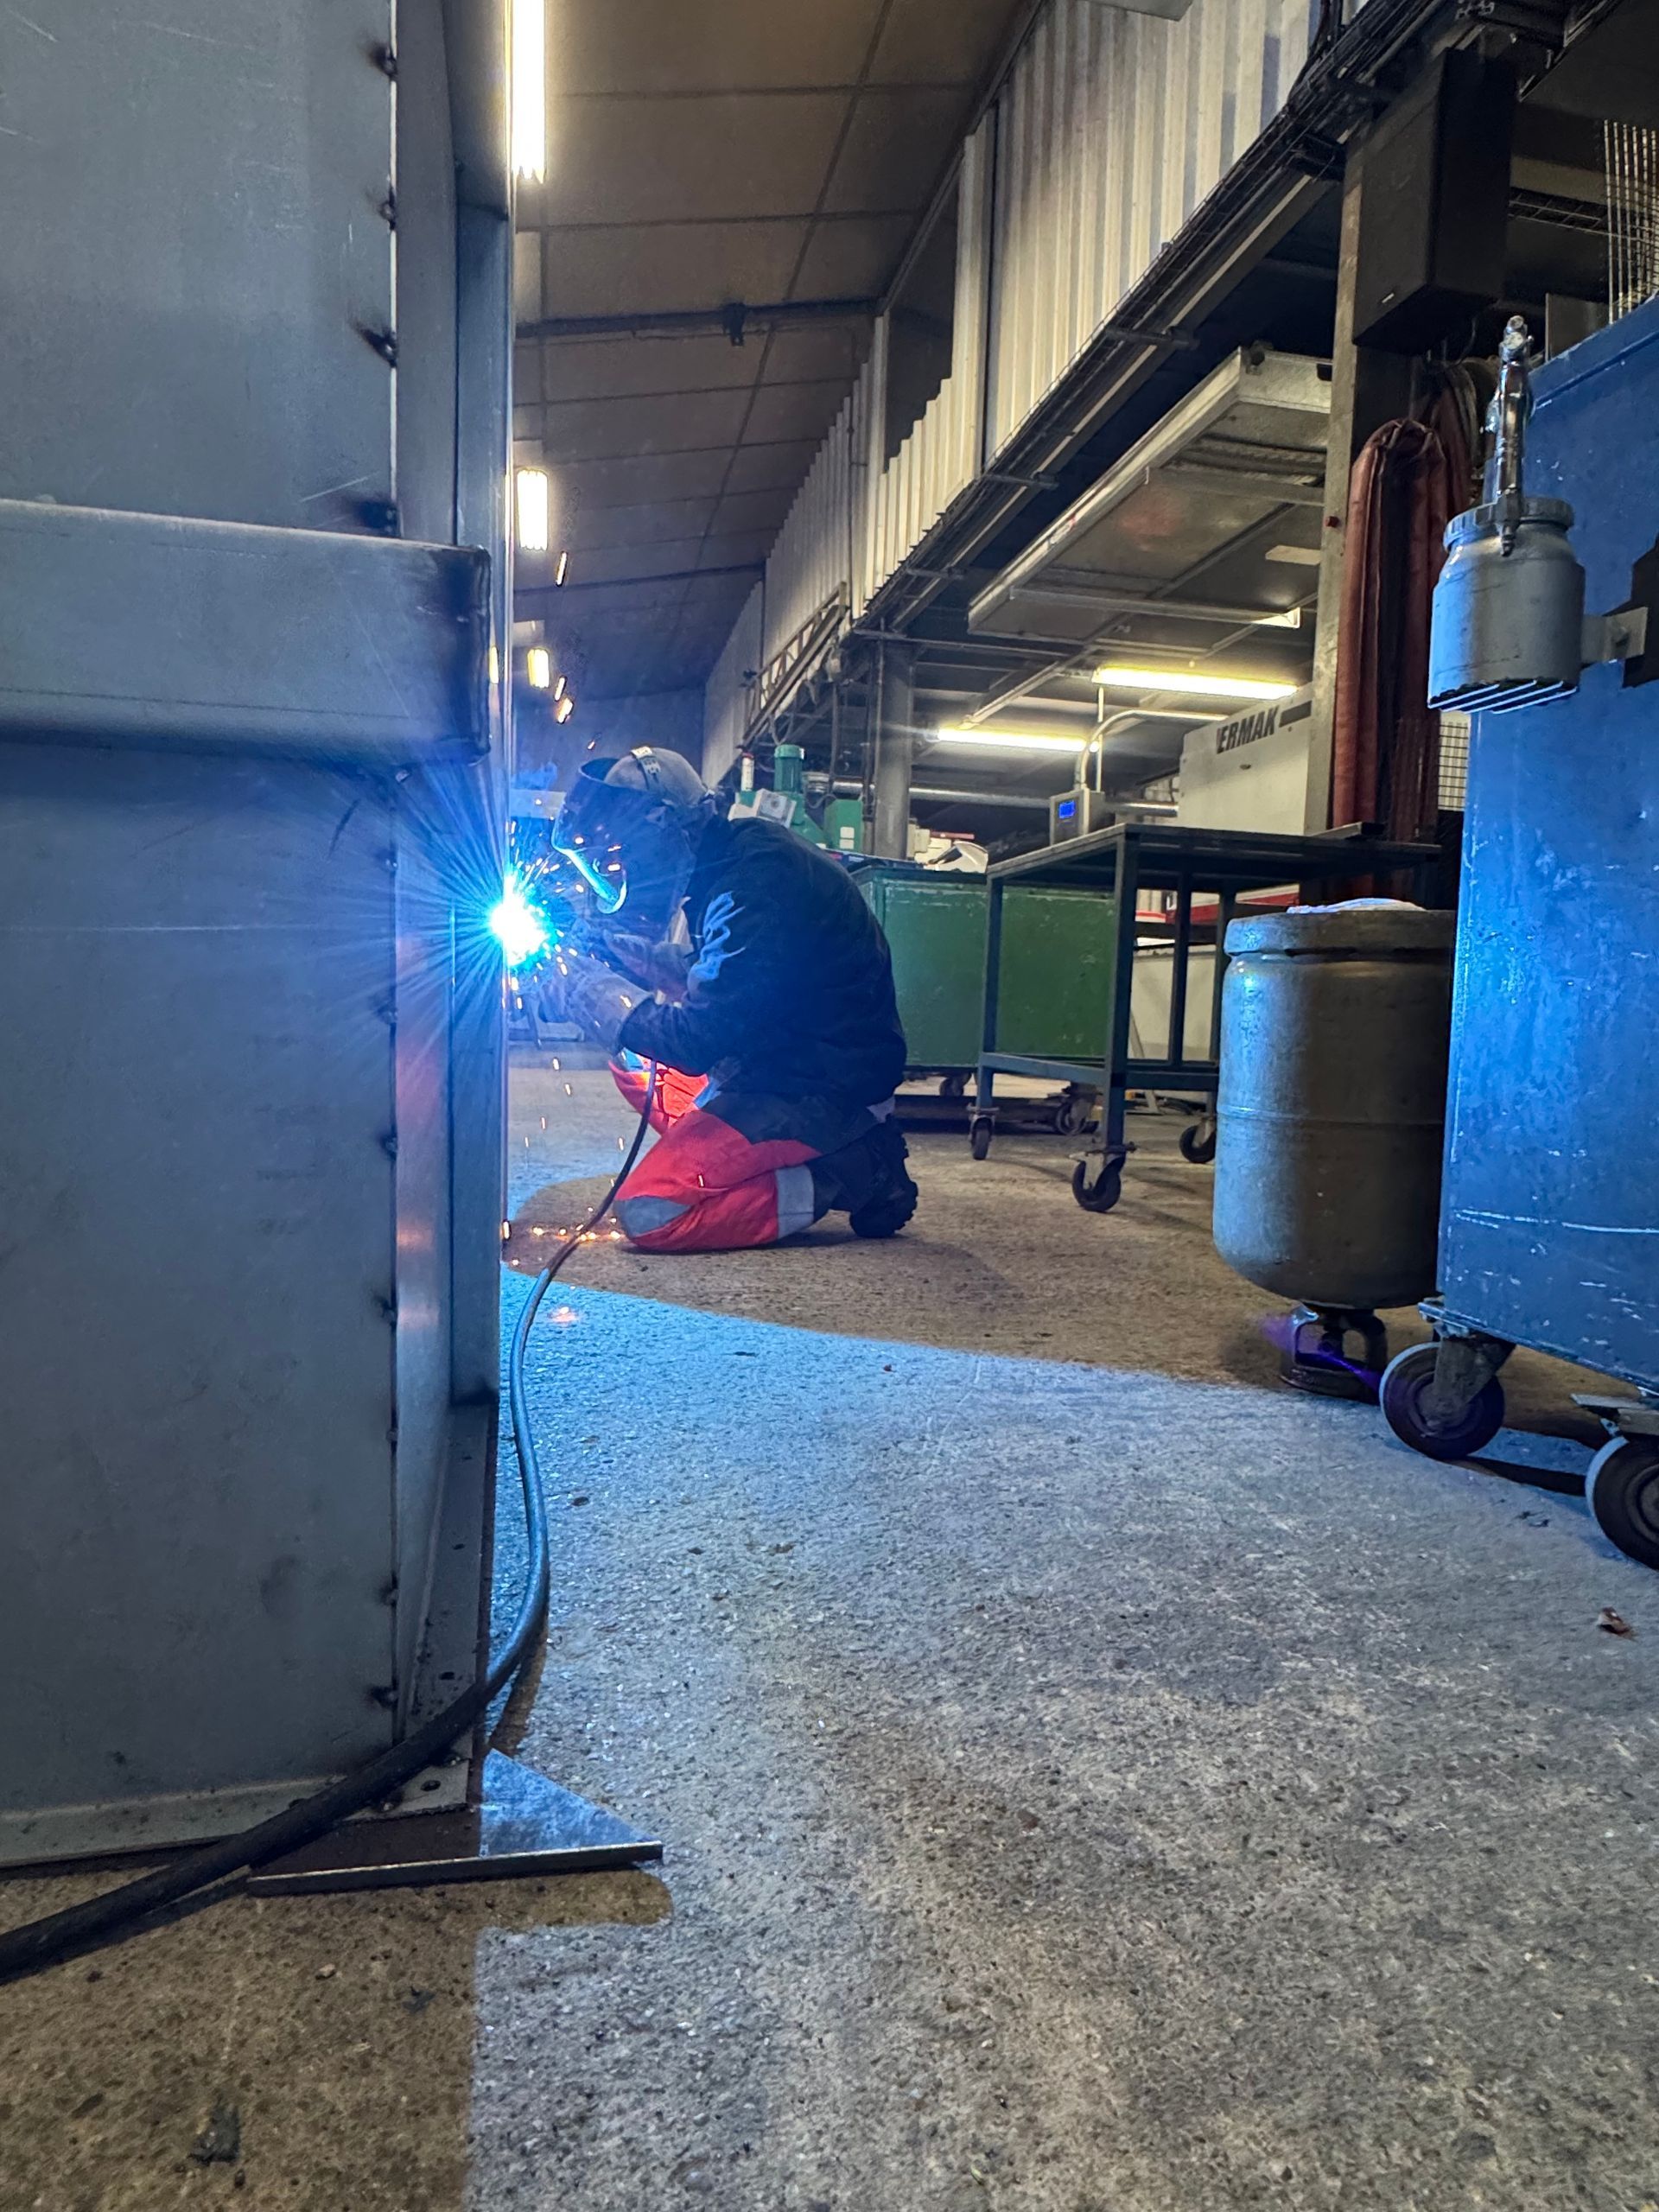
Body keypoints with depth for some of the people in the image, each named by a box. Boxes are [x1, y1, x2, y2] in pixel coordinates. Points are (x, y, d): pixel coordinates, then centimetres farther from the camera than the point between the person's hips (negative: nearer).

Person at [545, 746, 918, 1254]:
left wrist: (590, 992, -11)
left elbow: (700, 1041, -23)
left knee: (648, 1215, -15)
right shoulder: (727, 861, 6)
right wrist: (616, 947, 8)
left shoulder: (757, 879, -23)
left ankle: (852, 1175, -6)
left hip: (829, 1087, -10)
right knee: (632, 1055, 16)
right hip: (781, 1059, 10)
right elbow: (712, 975, 21)